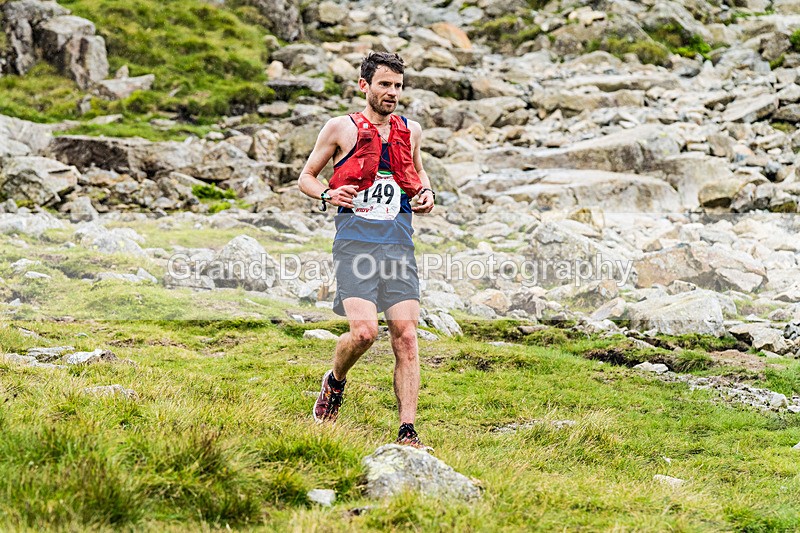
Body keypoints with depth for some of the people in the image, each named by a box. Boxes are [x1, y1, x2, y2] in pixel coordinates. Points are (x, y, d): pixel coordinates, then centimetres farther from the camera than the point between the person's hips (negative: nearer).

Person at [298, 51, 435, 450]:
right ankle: (334, 382, 15)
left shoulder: (411, 131, 15)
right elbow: (306, 177, 11)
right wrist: (328, 195, -10)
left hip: (398, 243, 4)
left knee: (405, 336, -7)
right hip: (355, 241, -3)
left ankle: (407, 433, -5)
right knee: (364, 331, -18)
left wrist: (426, 194, 11)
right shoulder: (341, 129, 4)